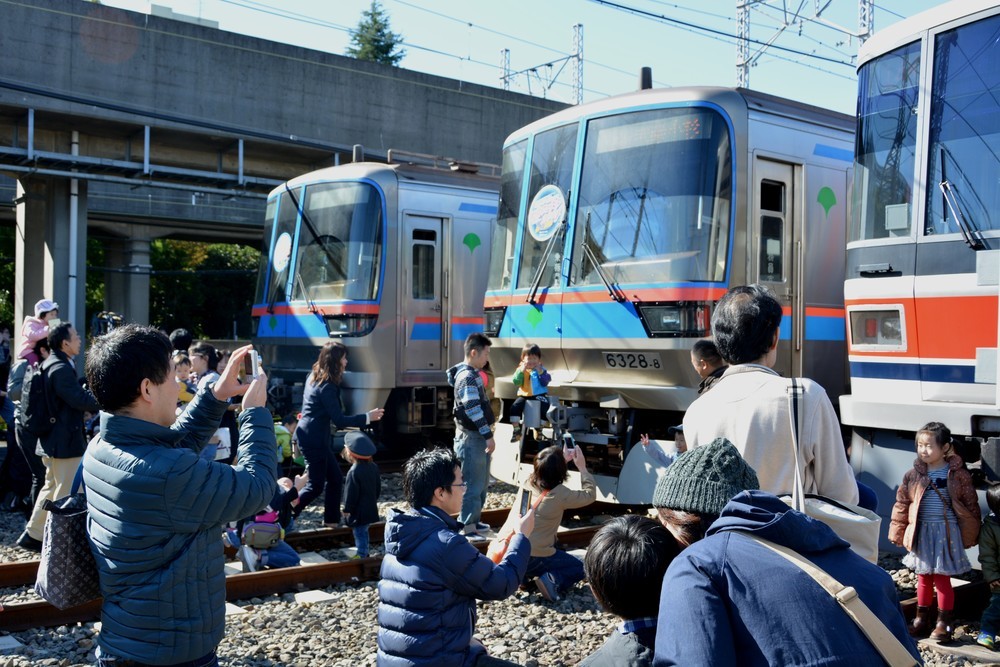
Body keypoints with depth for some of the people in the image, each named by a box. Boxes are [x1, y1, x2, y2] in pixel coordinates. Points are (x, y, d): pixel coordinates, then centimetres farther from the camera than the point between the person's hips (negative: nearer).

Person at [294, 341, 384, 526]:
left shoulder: (315, 377, 7)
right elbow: (339, 421, -22)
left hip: (318, 438, 10)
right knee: (316, 486, -3)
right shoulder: (327, 387, -21)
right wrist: (367, 417, -19)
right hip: (313, 439, -10)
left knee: (335, 478, 14)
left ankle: (332, 519, 21)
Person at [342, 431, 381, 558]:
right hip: (371, 508, 8)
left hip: (359, 511, -8)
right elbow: (378, 487, 10)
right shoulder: (373, 467, 0)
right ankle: (363, 553, 33)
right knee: (363, 532, 22)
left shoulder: (354, 472, -24)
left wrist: (347, 510, -8)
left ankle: (362, 555, 11)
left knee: (360, 534, 3)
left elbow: (351, 494, -19)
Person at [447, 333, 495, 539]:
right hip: (471, 438, -10)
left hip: (479, 436, 10)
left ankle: (474, 520, 29)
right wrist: (488, 435, -25)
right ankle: (466, 527, 1)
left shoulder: (472, 374, 13)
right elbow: (473, 409, -25)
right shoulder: (466, 377, -18)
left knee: (481, 482, 18)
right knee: (473, 484, -5)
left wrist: (487, 433, 23)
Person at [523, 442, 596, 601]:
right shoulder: (561, 494, -18)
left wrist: (562, 460, 23)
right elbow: (590, 495, -2)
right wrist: (582, 467, 4)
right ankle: (552, 580, -12)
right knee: (579, 569, 16)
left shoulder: (528, 482, -1)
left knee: (557, 550, 36)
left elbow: (545, 471, 25)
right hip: (534, 557, -7)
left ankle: (526, 574, 14)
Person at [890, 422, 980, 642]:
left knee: (942, 579, 0)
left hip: (946, 532, -3)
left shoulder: (958, 474, -6)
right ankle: (921, 619, 24)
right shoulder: (913, 475, 0)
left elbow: (971, 504, 1)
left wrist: (971, 534, 3)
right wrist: (898, 533, 7)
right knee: (923, 577, 13)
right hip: (921, 532, 3)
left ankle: (943, 623, 12)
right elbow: (901, 504, 6)